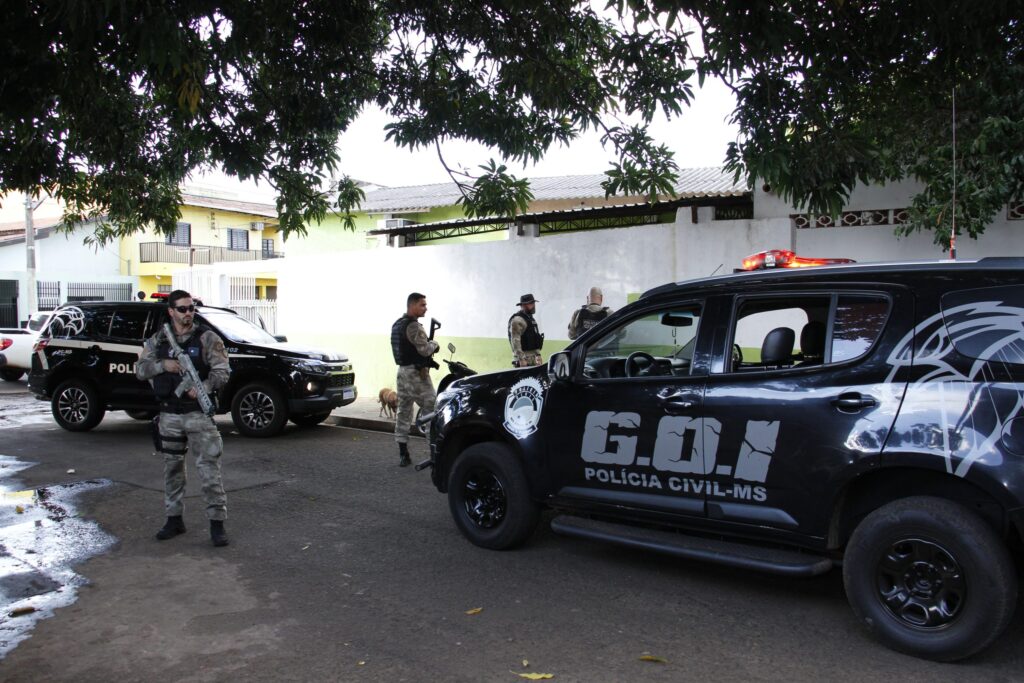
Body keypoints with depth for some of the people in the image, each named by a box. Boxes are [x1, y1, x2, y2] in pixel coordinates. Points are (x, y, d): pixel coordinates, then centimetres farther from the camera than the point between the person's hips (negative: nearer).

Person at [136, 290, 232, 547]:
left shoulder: (207, 338, -2)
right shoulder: (157, 340, 9)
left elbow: (222, 370, -9)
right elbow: (140, 369, 8)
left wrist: (204, 387, -27)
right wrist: (163, 364, -11)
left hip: (198, 413, -4)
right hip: (169, 415, 4)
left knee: (209, 467, -6)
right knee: (172, 468, 13)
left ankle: (217, 523, -2)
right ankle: (174, 519, 26)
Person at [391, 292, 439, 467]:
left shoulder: (396, 325, 14)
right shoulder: (414, 326, -16)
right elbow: (425, 349, -21)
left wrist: (428, 346, 9)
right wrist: (434, 344, -1)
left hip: (402, 371, 9)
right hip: (417, 373, -9)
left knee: (403, 413, 8)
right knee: (431, 411, -4)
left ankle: (403, 454, 10)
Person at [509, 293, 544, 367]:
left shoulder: (530, 318, 18)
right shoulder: (518, 320, -13)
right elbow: (515, 341, -20)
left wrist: (538, 354, 20)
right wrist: (521, 359, -24)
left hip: (533, 357, 10)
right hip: (524, 357, -10)